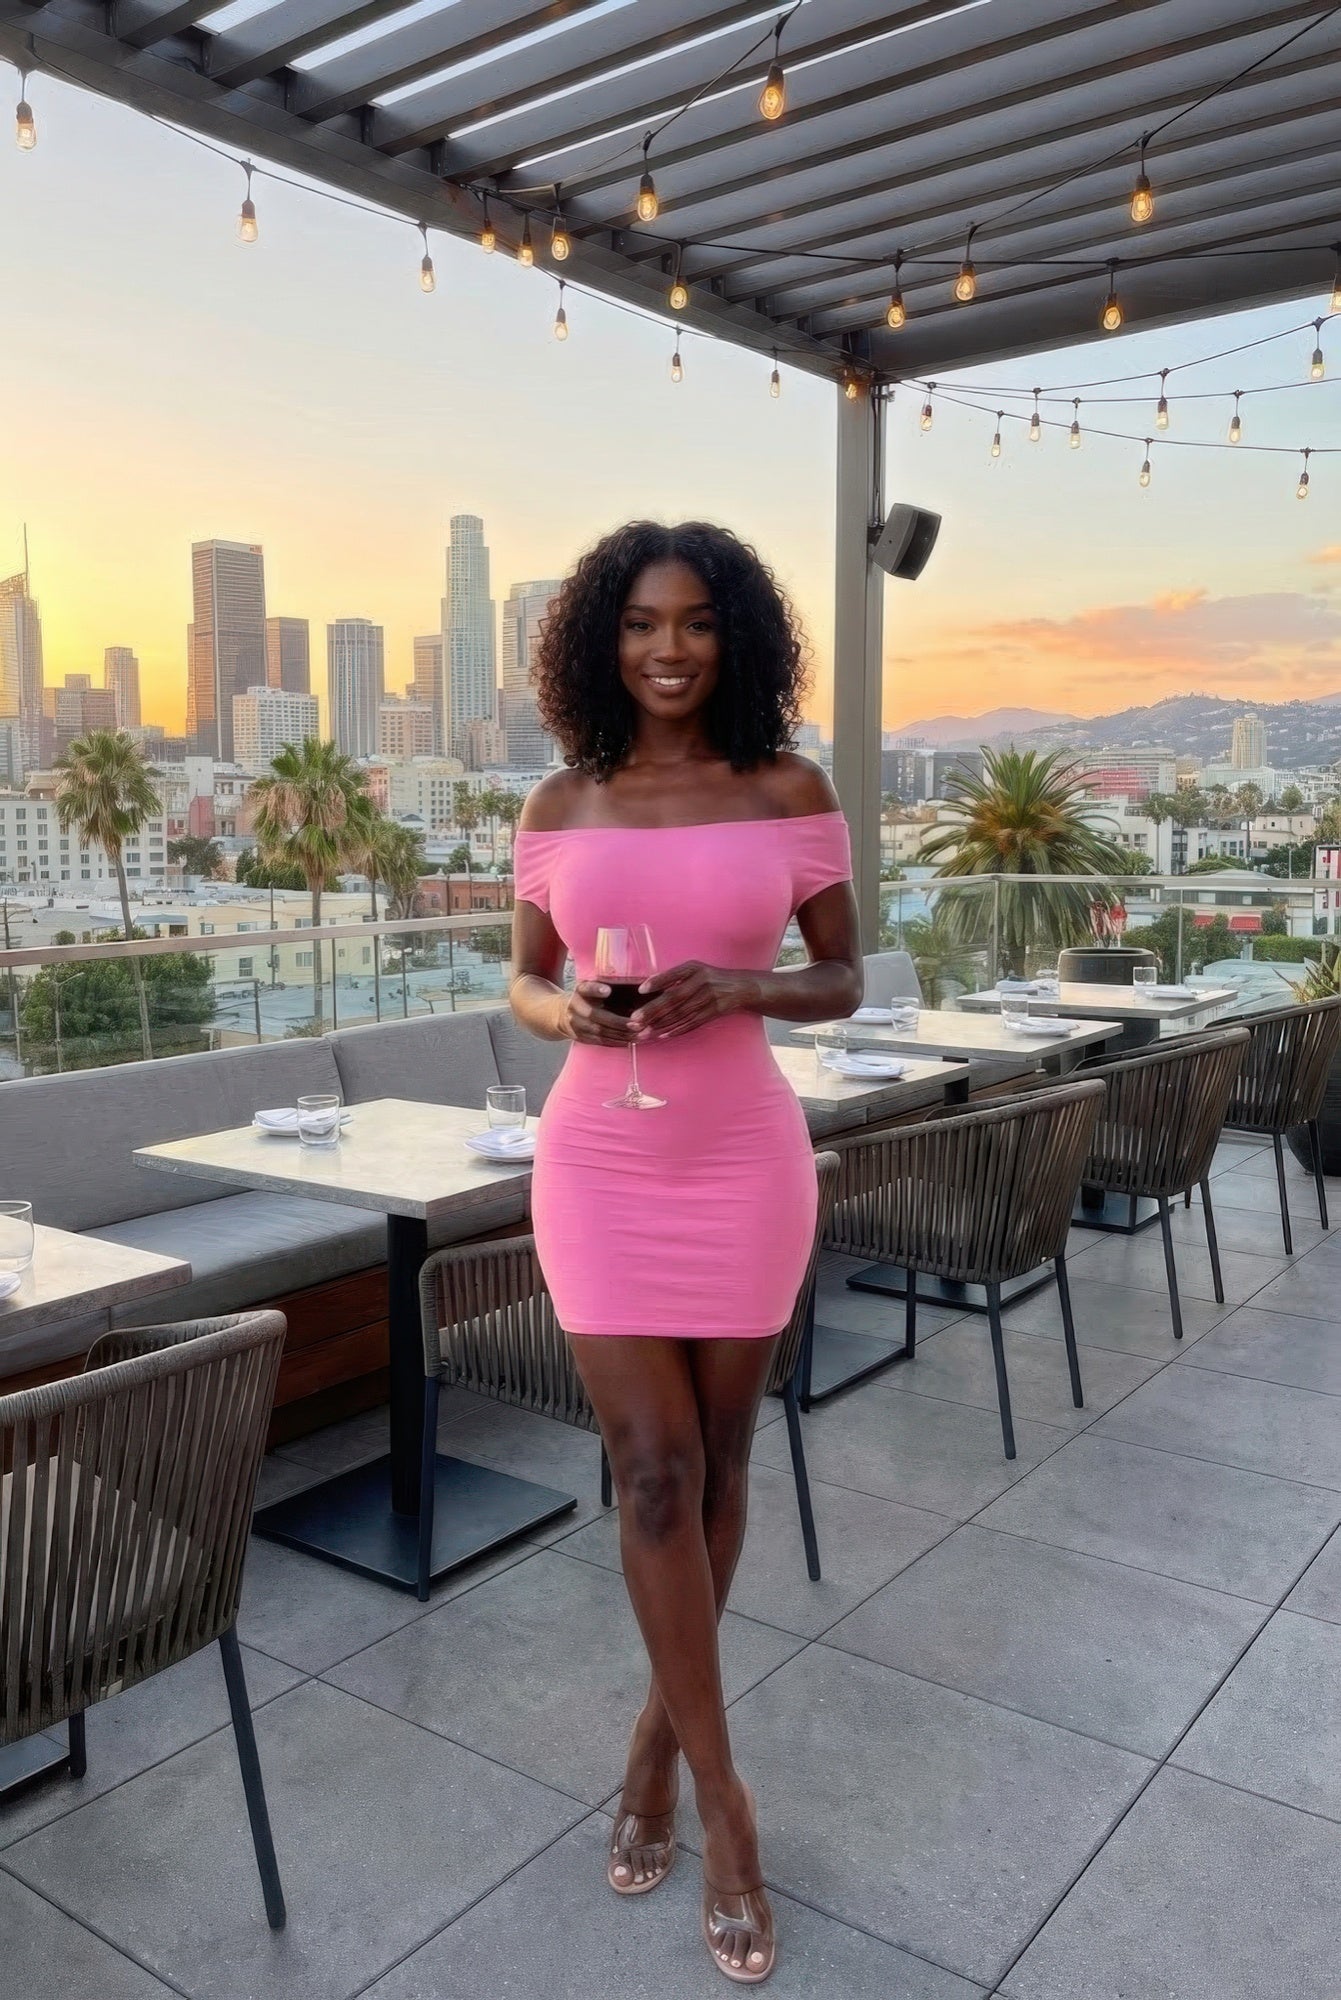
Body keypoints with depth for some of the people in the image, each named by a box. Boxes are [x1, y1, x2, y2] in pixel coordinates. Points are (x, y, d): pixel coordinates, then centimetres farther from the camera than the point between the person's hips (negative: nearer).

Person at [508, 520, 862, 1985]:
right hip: (599, 1165, 1)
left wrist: (739, 988, -17)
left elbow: (844, 981, 3)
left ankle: (661, 1732, 37)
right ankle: (725, 1805, 20)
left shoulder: (790, 793, -2)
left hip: (743, 1161, 0)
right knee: (654, 1470, 1)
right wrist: (566, 1013, -13)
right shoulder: (560, 806, 2)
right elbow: (524, 985, 10)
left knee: (717, 1459, 12)